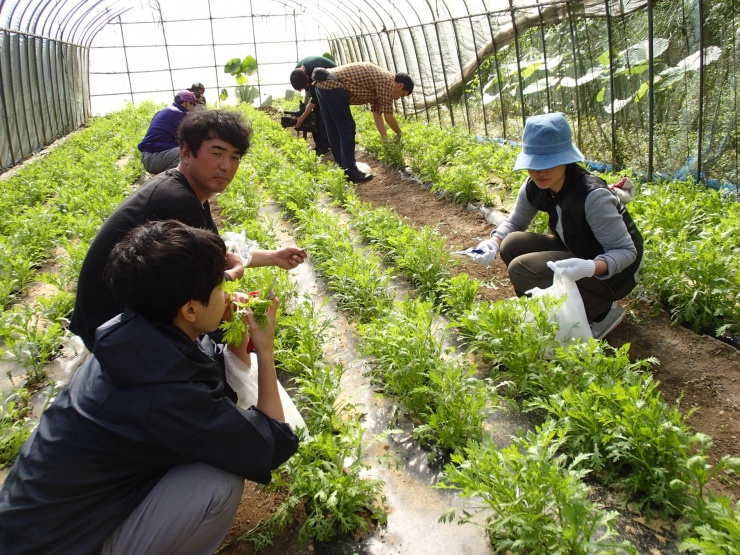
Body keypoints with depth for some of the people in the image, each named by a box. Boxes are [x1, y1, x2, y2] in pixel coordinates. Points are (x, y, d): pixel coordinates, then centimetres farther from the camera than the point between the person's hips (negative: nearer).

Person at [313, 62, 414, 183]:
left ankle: (344, 167, 26)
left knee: (334, 131, 16)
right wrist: (399, 134, 14)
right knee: (347, 130, -3)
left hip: (323, 84, 10)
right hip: (333, 86, -10)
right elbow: (388, 116, -3)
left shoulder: (379, 79, 24)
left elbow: (377, 114, 26)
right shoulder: (388, 80, -4)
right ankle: (350, 172, 2)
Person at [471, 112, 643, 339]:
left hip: (614, 272, -7)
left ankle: (602, 311, -7)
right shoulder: (535, 187, -11)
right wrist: (493, 243, -17)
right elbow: (514, 222, 5)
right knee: (513, 245, -13)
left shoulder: (592, 196, -31)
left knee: (521, 270, -23)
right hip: (577, 255, 7)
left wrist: (590, 267, -46)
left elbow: (626, 252, -26)